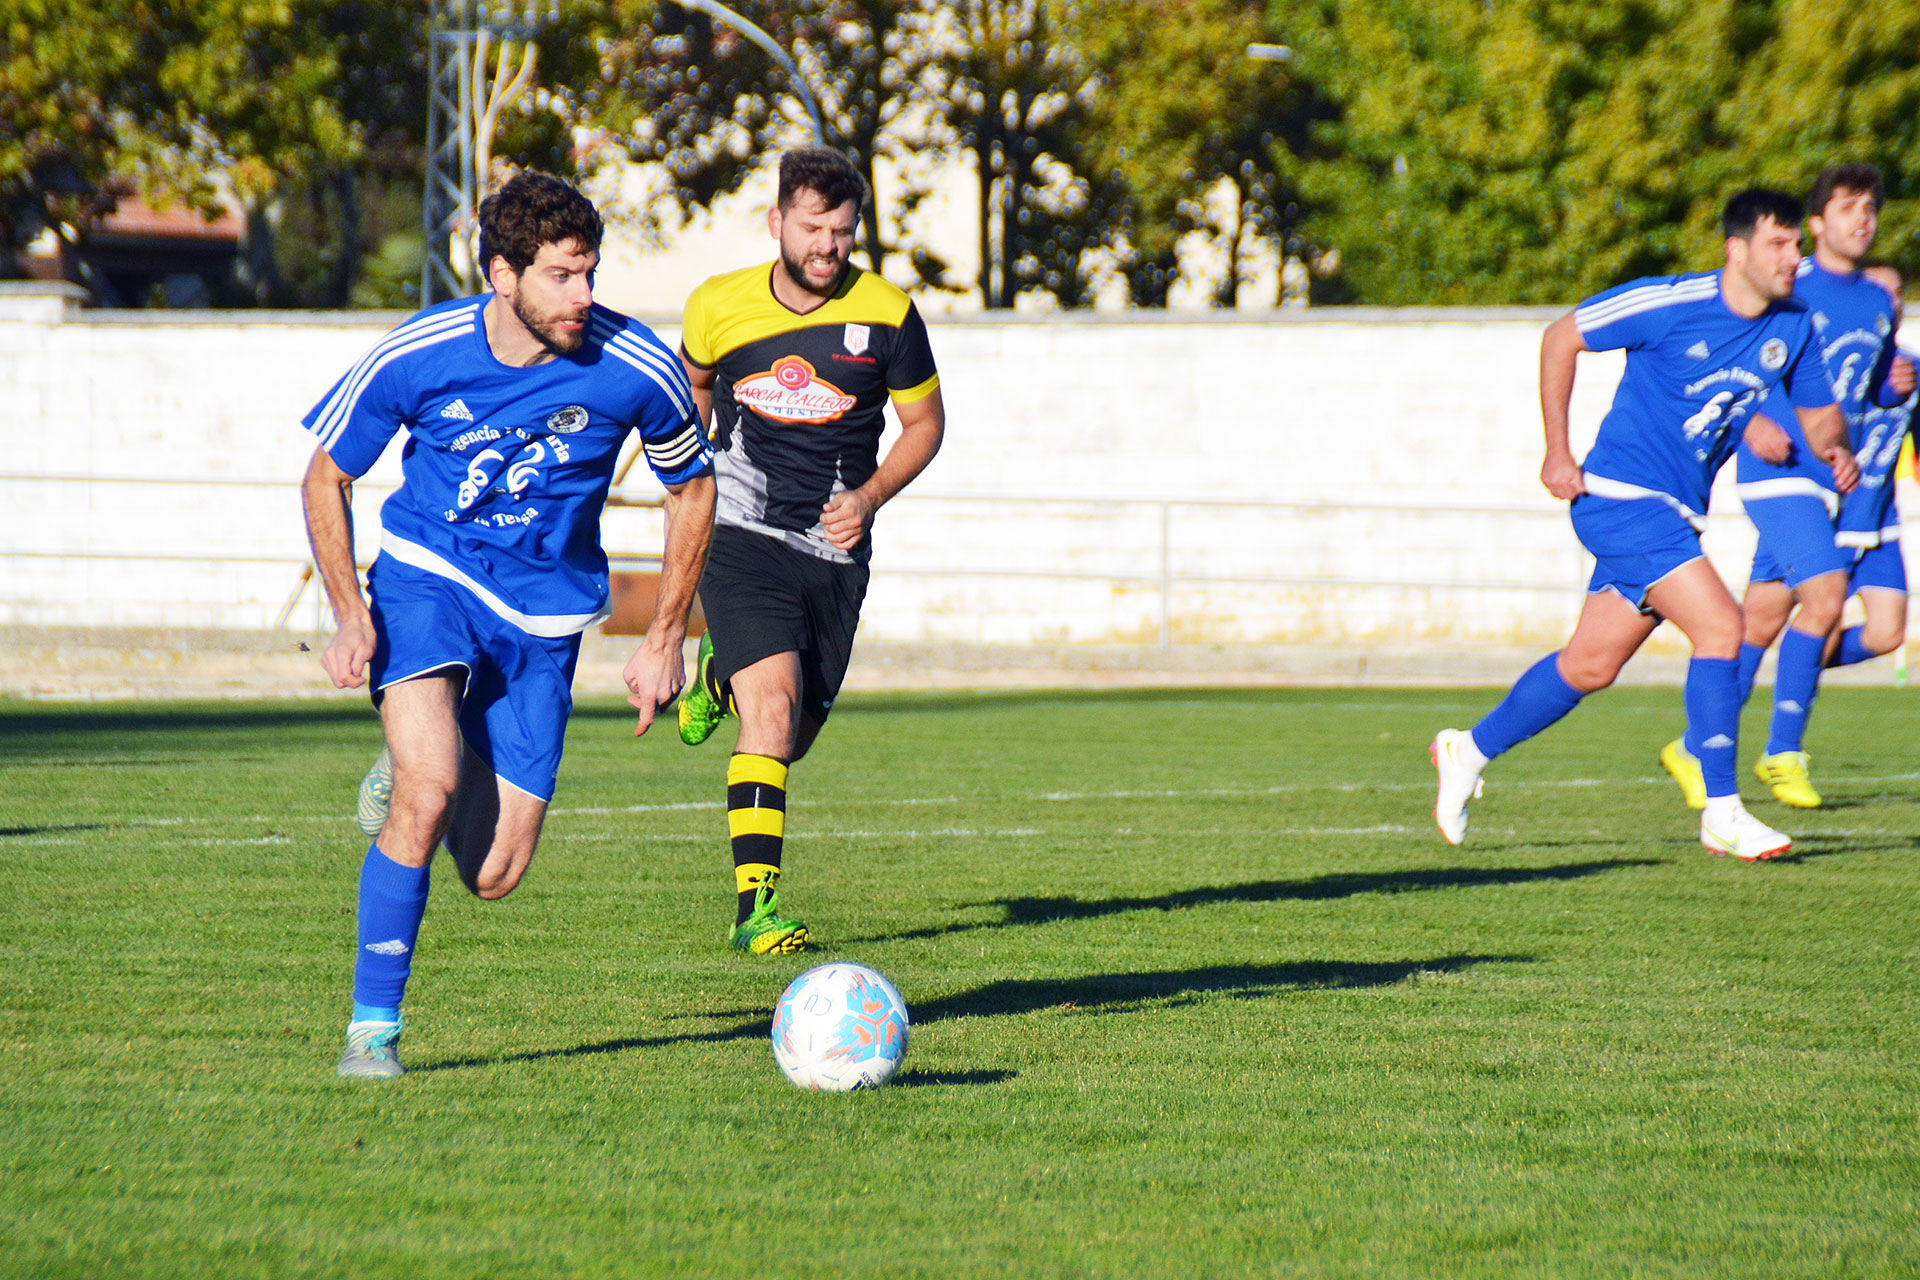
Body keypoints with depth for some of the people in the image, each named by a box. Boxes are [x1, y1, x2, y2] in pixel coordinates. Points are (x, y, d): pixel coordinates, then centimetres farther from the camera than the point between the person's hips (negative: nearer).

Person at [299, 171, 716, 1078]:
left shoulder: (638, 371, -15)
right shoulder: (414, 357, -16)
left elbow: (691, 490, 4)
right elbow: (326, 476, 0)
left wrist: (665, 642, 3)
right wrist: (349, 614, -13)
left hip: (542, 616, 2)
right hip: (425, 576, -2)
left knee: (494, 875, -1)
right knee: (430, 789, -28)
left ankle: (408, 774, 34)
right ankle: (373, 1026, -14)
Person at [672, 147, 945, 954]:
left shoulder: (887, 316, -5)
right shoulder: (719, 308, -3)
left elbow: (924, 421, 7)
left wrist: (869, 496, -8)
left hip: (835, 550, 3)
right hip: (741, 535, -2)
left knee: (792, 741, 12)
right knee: (774, 703, -23)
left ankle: (721, 674, 48)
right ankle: (753, 907, -24)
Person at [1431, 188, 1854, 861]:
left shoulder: (1793, 328, 3)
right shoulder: (1669, 303, -15)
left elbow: (1819, 412, 16)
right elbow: (1560, 338, -5)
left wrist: (1834, 447, -9)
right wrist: (1557, 452, -6)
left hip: (1676, 514, 8)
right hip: (1621, 496, -8)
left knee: (1590, 665, 14)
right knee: (1720, 625, -19)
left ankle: (1469, 751, 32)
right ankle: (1722, 814, -15)